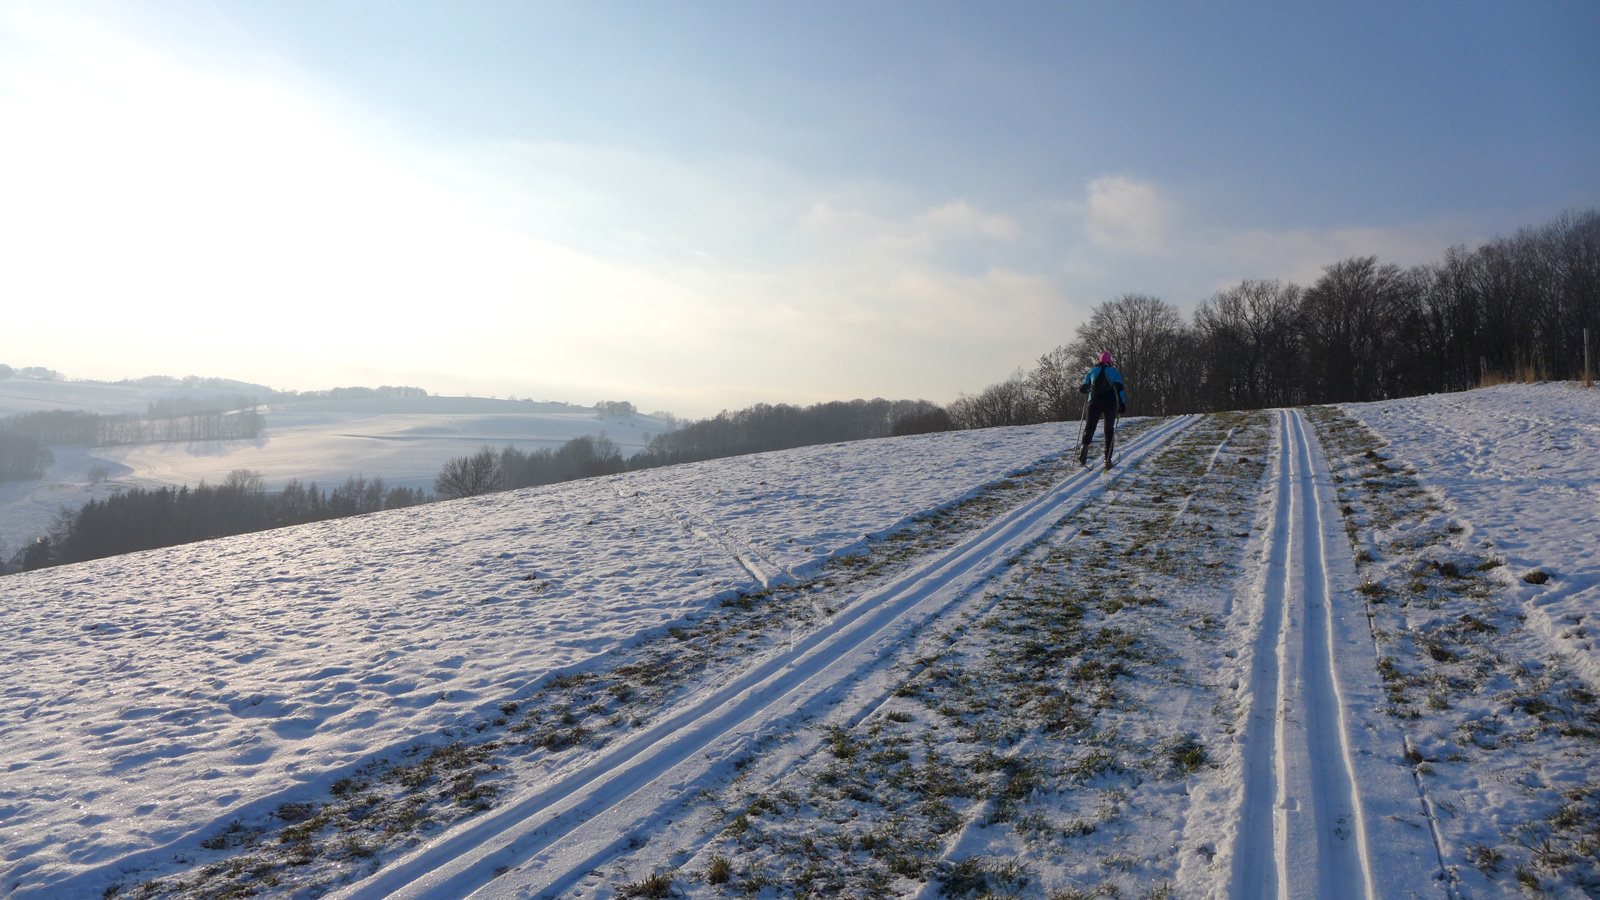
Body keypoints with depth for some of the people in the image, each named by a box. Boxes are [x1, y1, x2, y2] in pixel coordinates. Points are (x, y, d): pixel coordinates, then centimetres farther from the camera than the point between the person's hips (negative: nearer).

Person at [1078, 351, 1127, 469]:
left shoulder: (1092, 371, 14)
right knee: (1109, 431, 11)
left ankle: (1085, 445, -38)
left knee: (1089, 427, -3)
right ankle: (1108, 460, 6)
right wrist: (1122, 404, -5)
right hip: (1110, 403, 0)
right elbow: (1119, 388, -5)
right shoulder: (1114, 372, 10)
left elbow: (1083, 389, 14)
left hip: (1094, 402, 0)